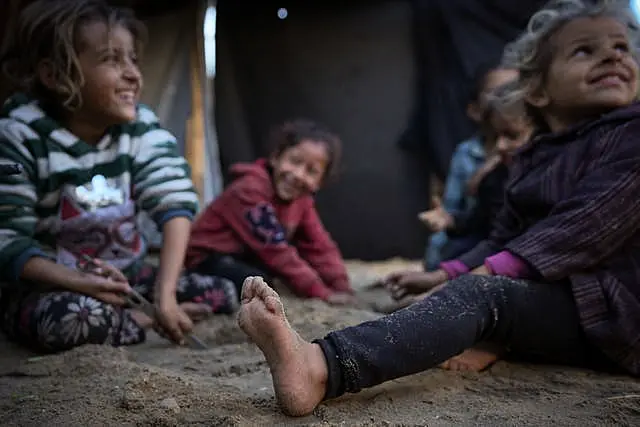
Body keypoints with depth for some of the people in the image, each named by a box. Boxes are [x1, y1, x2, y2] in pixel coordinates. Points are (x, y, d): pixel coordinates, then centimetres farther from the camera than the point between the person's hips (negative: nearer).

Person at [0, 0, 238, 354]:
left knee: (225, 295, -5)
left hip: (126, 276, 4)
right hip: (47, 287, -3)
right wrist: (77, 280, -34)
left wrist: (165, 293, -31)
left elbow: (176, 205, -19)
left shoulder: (141, 126, -7)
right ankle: (142, 321, -9)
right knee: (77, 318, -37)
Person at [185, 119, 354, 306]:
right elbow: (275, 251, -29)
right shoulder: (251, 189, -26)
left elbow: (319, 245, 1)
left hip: (247, 257, 10)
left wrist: (341, 287, -13)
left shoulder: (302, 199, 0)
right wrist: (320, 292, -28)